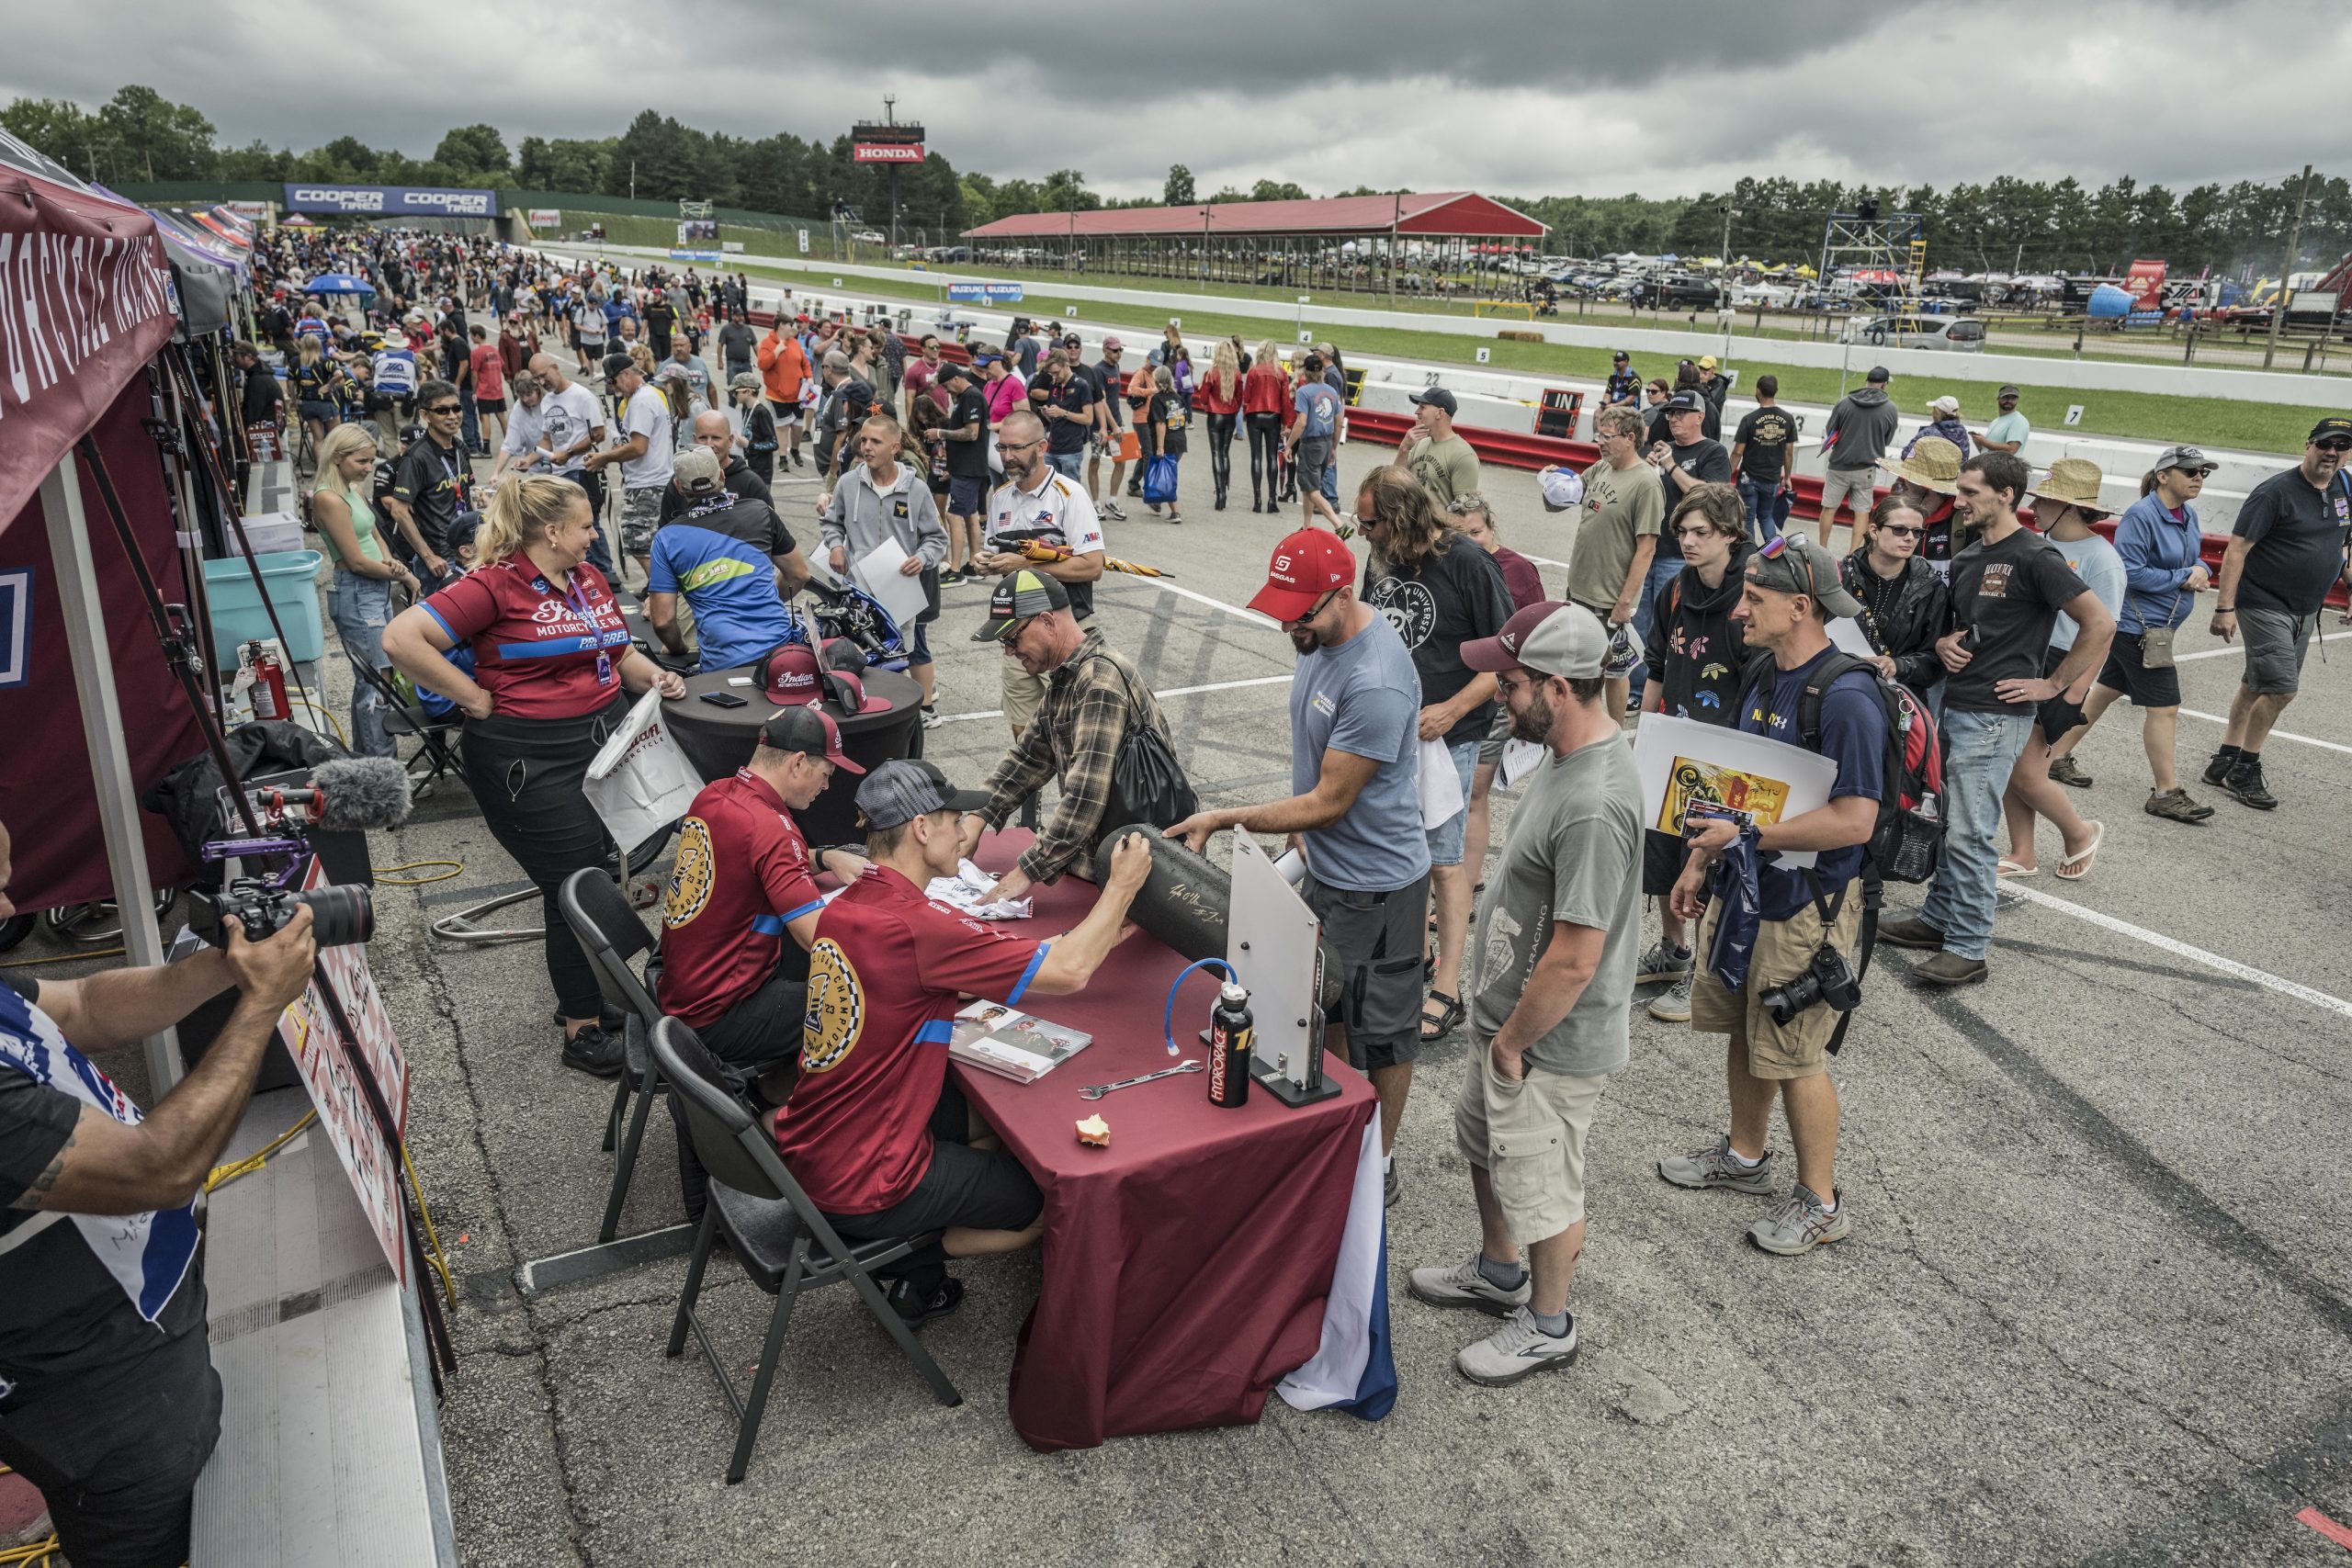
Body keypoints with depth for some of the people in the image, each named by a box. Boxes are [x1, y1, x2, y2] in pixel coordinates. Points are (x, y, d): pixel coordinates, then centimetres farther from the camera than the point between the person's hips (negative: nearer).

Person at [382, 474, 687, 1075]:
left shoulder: (589, 578, 10)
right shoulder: (496, 586, -13)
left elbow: (619, 652, 23)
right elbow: (402, 638, -21)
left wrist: (651, 674, 3)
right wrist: (475, 697, -18)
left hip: (605, 741, 8)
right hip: (532, 759, -7)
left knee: (598, 875, 15)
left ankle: (581, 994, 36)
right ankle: (582, 1032, 12)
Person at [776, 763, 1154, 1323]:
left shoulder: (843, 908, 1)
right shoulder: (915, 926, -26)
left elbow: (958, 974, 12)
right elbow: (1070, 972, -22)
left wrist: (1093, 938, 10)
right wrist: (1123, 884, -6)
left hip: (806, 1150, 8)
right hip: (859, 1189, -8)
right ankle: (917, 1264, 10)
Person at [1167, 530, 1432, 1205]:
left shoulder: (1375, 685, -32)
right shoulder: (1324, 635, -2)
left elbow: (1329, 802, -26)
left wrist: (1224, 818, -22)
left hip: (1374, 886, -10)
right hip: (1326, 866, 10)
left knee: (1379, 1030, 9)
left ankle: (1379, 1164, 28)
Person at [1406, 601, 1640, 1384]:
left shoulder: (1594, 807, -34)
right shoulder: (1570, 750, -1)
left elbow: (1573, 961, -30)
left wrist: (1512, 1041, -15)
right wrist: (1500, 1030, 15)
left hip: (1552, 1045, -10)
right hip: (1512, 1016, 10)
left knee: (1541, 1189, 12)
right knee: (1484, 1143, 27)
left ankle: (1548, 1326, 36)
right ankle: (1498, 1272, 51)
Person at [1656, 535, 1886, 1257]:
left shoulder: (1846, 698, -24)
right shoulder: (1762, 672, 5)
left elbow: (1855, 820, -27)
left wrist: (1748, 836, -26)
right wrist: (1702, 858, 16)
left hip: (1803, 906, -8)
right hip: (1742, 887, 8)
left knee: (1793, 1055, 4)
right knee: (1743, 1031, 21)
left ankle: (1820, 1203, 23)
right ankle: (1745, 1156, 42)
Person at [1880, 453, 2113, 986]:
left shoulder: (2034, 558, -11)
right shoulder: (1966, 558, 14)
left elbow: (2100, 624, -13)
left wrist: (2054, 684, -10)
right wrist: (1943, 643, 5)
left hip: (1995, 716, -8)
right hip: (1953, 705, 8)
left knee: (1969, 833, -7)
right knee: (1949, 822, 15)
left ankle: (1967, 948, 1)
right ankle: (1939, 918, 27)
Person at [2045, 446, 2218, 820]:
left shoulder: (2188, 516, 9)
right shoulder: (2140, 516, -19)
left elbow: (2193, 559, 20)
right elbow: (2130, 572, -23)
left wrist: (2201, 571, -3)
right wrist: (2183, 578, -18)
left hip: (2156, 626, 10)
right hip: (2137, 625, -10)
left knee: (2108, 688, 18)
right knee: (2164, 707, -8)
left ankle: (2058, 755, 30)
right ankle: (2166, 793, -1)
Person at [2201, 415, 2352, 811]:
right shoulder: (2276, 492, -15)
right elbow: (2237, 548, -17)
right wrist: (2225, 607, -22)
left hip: (2305, 611, 7)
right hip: (2264, 606, -7)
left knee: (2256, 686, 12)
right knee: (2280, 689, -12)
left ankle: (2224, 763, 21)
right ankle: (2244, 771, 2)